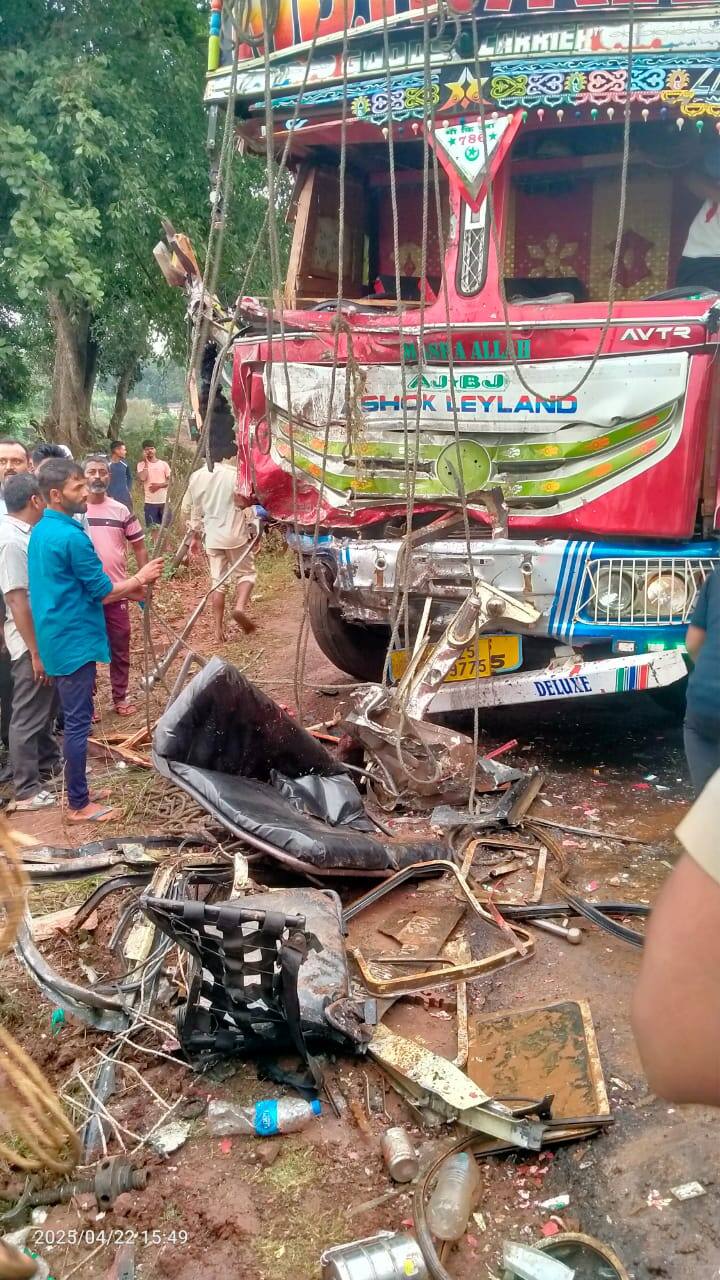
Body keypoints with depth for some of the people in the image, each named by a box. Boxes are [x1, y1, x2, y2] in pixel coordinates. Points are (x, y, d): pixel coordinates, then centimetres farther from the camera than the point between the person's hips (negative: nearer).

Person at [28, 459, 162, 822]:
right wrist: (139, 578, 1)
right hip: (75, 640, -10)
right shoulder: (71, 536, -21)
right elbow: (102, 591, -14)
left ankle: (78, 789, 28)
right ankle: (79, 805, 7)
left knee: (73, 717, 18)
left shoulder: (40, 531, 10)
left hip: (57, 637, 10)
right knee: (77, 722, -1)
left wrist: (127, 587, 20)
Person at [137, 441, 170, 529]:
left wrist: (159, 485, -12)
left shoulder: (163, 464, 5)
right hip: (150, 502, -1)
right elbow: (143, 478, -16)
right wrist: (146, 463, -11)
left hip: (164, 501, 1)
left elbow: (170, 481, 5)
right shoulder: (141, 464, 1)